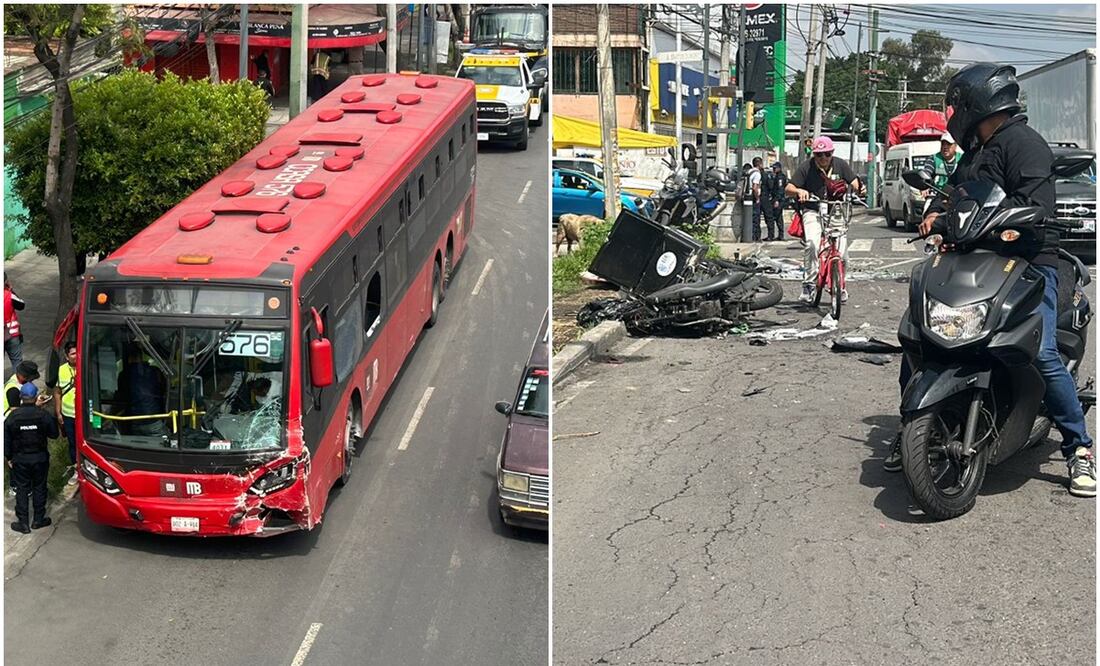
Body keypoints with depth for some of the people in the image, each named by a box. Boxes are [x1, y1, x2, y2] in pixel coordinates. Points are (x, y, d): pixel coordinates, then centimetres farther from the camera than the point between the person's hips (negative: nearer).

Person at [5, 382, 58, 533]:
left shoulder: (12, 417, -11)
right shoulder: (43, 415, -14)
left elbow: (6, 440, -3)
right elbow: (54, 434, -2)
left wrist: (8, 458, 10)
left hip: (20, 459, 0)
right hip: (40, 458, 0)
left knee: (21, 489, 9)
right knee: (39, 488, 14)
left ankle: (23, 523, 11)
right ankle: (39, 519, 21)